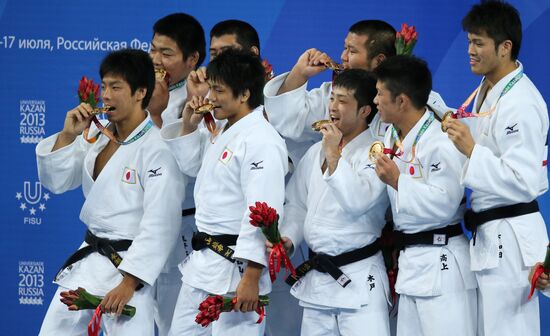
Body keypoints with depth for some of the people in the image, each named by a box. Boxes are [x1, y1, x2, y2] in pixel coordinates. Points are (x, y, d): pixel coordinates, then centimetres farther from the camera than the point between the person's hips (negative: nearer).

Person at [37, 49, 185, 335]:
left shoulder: (157, 149, -17)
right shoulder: (98, 135, 7)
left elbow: (160, 226, -20)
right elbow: (56, 181, 12)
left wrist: (129, 283, -21)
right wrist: (68, 135, -4)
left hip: (128, 265, -8)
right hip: (88, 259, 8)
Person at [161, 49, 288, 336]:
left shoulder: (261, 142, -20)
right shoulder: (220, 129, 11)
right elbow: (192, 166, 29)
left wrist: (251, 278, -25)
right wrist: (188, 125, 10)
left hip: (236, 268, -10)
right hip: (203, 260, 10)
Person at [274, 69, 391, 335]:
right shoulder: (315, 152, 11)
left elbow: (358, 201, -23)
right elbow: (297, 205, 17)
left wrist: (334, 156, -19)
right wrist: (287, 238, -1)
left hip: (359, 278, -7)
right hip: (316, 278, 7)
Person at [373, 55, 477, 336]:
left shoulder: (439, 144, -17)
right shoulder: (391, 138, 11)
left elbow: (443, 204, -23)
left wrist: (398, 182, -19)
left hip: (441, 265, -9)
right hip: (409, 261, 10)